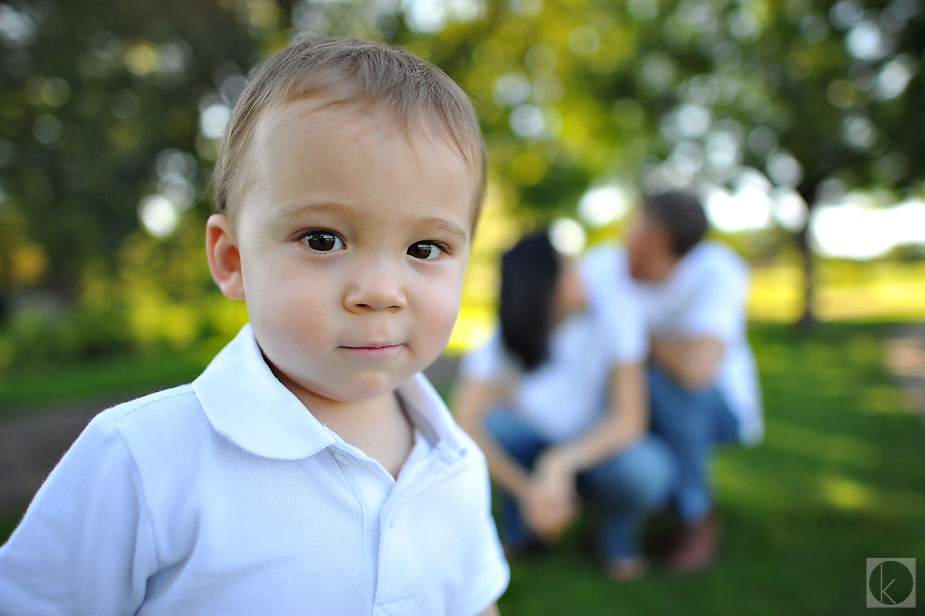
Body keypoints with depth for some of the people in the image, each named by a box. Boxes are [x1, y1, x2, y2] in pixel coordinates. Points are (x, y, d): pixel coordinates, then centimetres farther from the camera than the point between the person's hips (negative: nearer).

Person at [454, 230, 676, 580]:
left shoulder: (610, 325, -21)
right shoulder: (500, 345, -19)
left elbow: (631, 418, -26)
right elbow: (464, 423, -29)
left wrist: (559, 462, -39)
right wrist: (526, 489, -37)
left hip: (602, 452, 0)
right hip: (538, 446, 1)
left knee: (641, 468, -35)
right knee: (490, 424, -29)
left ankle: (618, 529, 2)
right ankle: (524, 523, -1)